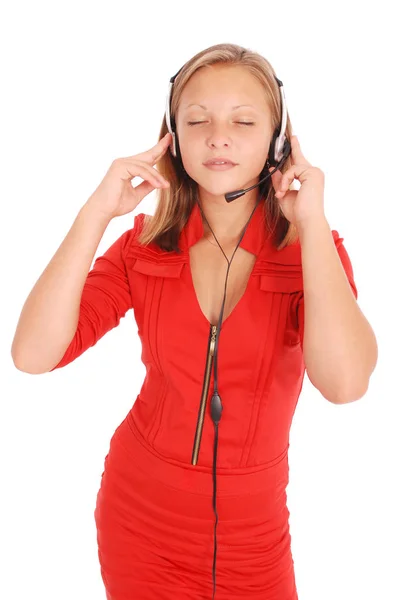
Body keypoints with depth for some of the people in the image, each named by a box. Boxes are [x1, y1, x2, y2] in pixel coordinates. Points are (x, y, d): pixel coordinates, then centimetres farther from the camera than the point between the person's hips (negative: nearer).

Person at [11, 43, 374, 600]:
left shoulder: (308, 249, -12)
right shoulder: (144, 246, -8)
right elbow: (33, 355, -20)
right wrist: (96, 212, -23)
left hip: (252, 529, 0)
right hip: (139, 512, 1)